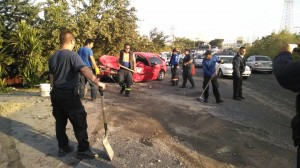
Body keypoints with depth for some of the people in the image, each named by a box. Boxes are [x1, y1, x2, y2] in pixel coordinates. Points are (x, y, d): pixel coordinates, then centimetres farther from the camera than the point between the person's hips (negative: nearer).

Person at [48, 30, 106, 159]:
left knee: (60, 122, 15)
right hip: (69, 94, -8)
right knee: (79, 123, 1)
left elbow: (52, 77, 18)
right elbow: (84, 70, -29)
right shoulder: (72, 55, -13)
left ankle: (63, 148, 25)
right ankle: (83, 150, 7)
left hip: (56, 94, 8)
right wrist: (97, 82, -34)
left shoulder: (53, 57, 11)